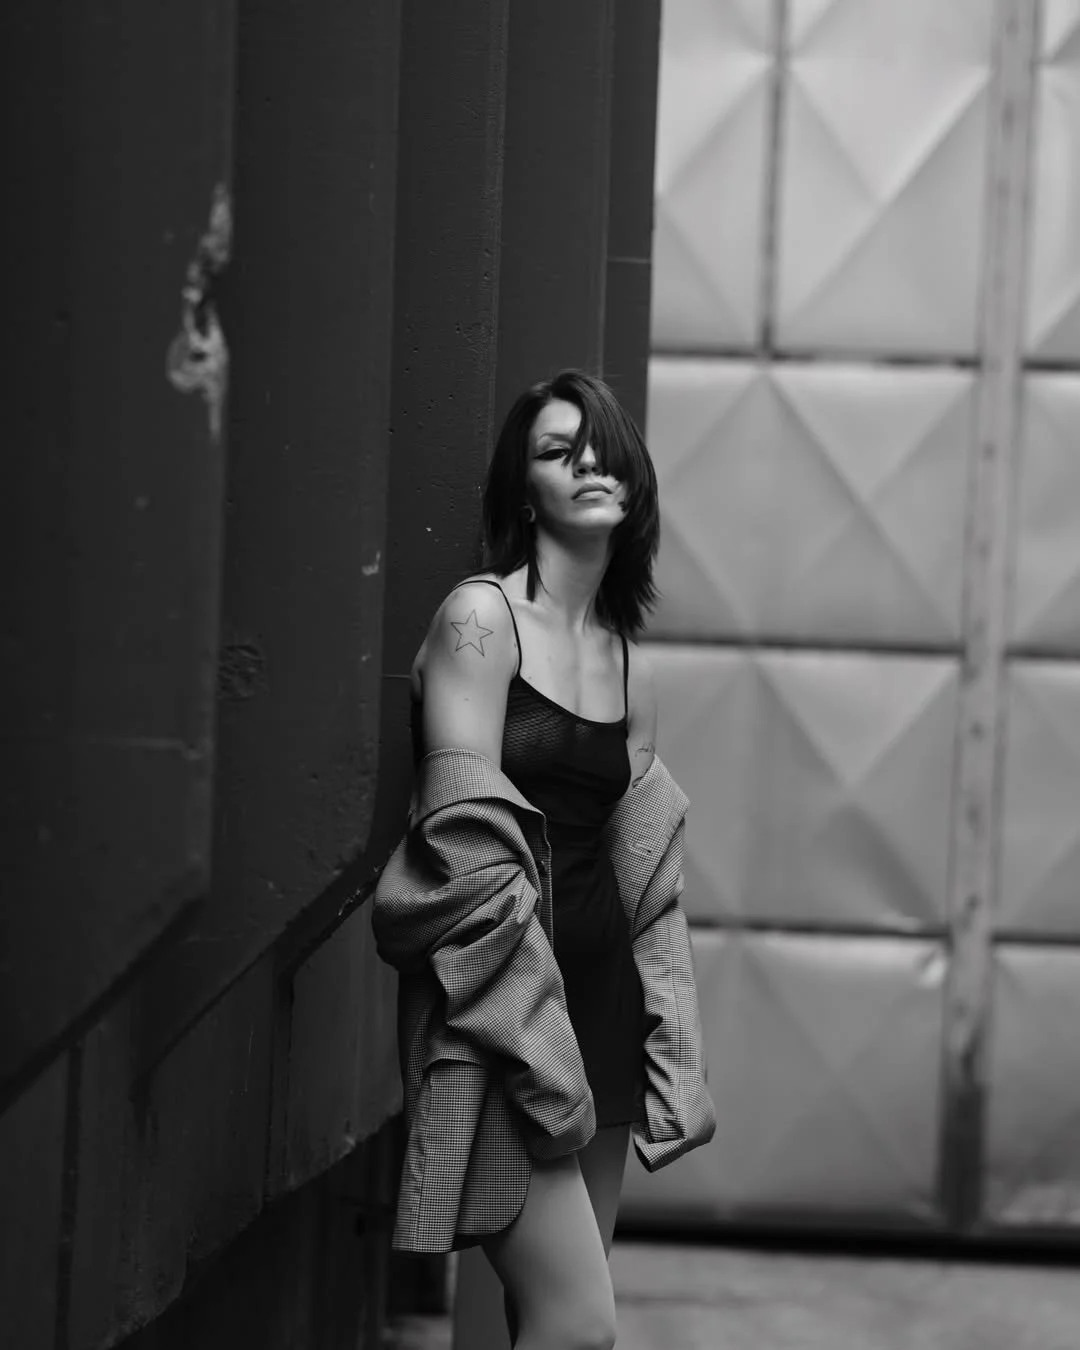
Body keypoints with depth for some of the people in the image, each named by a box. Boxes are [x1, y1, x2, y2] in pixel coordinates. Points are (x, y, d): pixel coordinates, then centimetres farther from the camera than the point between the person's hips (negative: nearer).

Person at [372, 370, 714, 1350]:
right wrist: (538, 1048, -17)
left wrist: (676, 1064, 10)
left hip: (600, 997, 7)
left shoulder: (628, 663, 14)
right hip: (499, 1009, -7)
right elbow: (468, 849, -13)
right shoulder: (481, 618, -7)